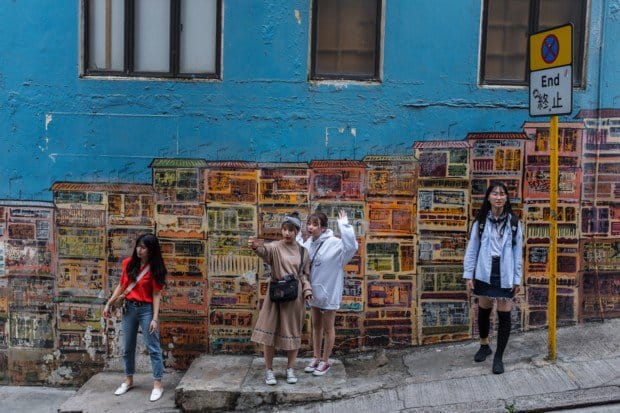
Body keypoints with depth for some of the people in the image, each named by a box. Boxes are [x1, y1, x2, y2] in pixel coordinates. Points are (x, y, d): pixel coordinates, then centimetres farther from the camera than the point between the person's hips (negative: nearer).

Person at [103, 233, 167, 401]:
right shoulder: (128, 263, 2)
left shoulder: (155, 268, -10)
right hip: (129, 308, 5)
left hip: (146, 309, -5)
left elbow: (156, 295, -12)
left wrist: (155, 318, -17)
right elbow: (121, 285, 12)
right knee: (127, 347, 15)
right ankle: (128, 381, 32)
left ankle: (158, 385, 5)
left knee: (153, 348, -2)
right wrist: (108, 304, 10)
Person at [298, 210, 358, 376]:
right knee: (316, 326, 20)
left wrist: (344, 224, -40)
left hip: (328, 292, -7)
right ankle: (316, 358, 34)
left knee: (328, 328, 10)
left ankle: (325, 361, 25)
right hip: (314, 292, 7)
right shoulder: (309, 243, -2)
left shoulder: (334, 244, -23)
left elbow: (351, 246, -42)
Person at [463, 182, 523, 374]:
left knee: (504, 315, 1)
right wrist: (468, 275, -3)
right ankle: (484, 346, 38)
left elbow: (518, 252, 1)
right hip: (484, 274, 1)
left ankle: (499, 357, 15)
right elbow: (472, 249, 1)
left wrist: (517, 279, -1)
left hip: (505, 275, -1)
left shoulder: (513, 222, -1)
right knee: (483, 311, 15)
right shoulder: (481, 221, -1)